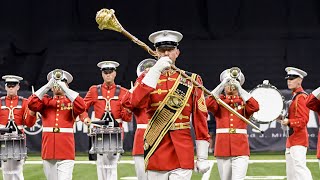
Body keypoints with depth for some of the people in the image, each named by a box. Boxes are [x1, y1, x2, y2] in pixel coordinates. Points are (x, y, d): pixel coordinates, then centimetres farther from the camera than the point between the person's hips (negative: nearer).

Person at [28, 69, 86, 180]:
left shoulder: (72, 102, 8)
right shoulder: (45, 101, 14)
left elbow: (81, 107, -15)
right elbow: (31, 104, -6)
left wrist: (65, 88, -14)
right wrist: (47, 86, -9)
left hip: (66, 151, -3)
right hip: (48, 150, 3)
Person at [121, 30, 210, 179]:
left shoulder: (192, 80, 7)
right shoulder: (147, 78, 8)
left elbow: (200, 119, 5)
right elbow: (136, 103, -13)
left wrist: (202, 157, 0)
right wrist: (156, 70, -17)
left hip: (182, 154, -1)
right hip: (156, 153, 1)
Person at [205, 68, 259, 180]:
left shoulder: (244, 101, 11)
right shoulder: (219, 100, 12)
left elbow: (255, 107, -11)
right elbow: (209, 104, -11)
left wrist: (240, 89, -12)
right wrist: (221, 86, -13)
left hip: (240, 148, -1)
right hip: (222, 148, 1)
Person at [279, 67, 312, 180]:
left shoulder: (301, 97, -12)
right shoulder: (295, 96, 17)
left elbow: (304, 120, -18)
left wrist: (289, 122, -28)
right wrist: (284, 119, 9)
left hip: (298, 140, -10)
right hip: (292, 140, 10)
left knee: (299, 168, -18)